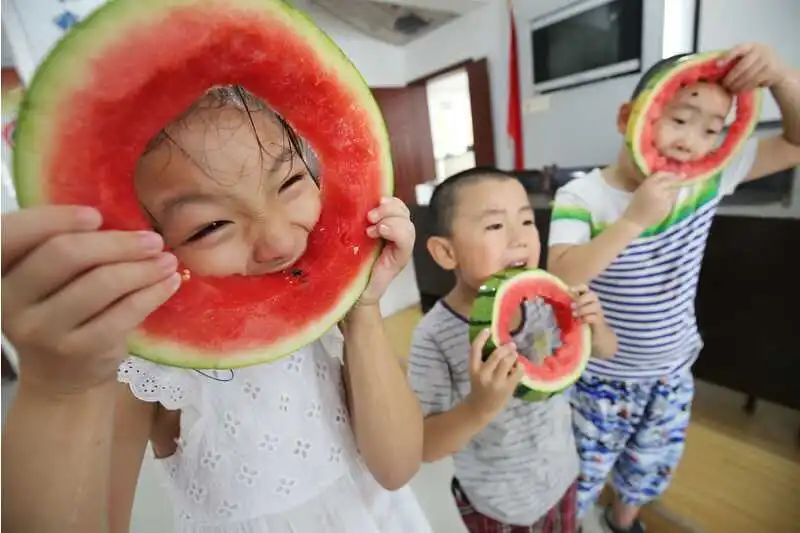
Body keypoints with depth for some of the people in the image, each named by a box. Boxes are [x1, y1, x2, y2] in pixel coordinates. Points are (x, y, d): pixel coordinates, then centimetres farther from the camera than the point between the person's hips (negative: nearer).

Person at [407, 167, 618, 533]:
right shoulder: (435, 336, -29)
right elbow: (425, 446, -24)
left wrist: (595, 328, -22)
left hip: (561, 478, 4)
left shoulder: (544, 301, -16)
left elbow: (606, 352, 0)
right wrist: (481, 406, -41)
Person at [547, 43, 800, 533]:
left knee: (653, 467, 30)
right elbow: (560, 279, -35)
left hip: (672, 372, 6)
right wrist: (633, 220, -40)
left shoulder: (708, 179, -8)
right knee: (581, 476, 17)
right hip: (601, 377, -5)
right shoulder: (582, 196, -24)